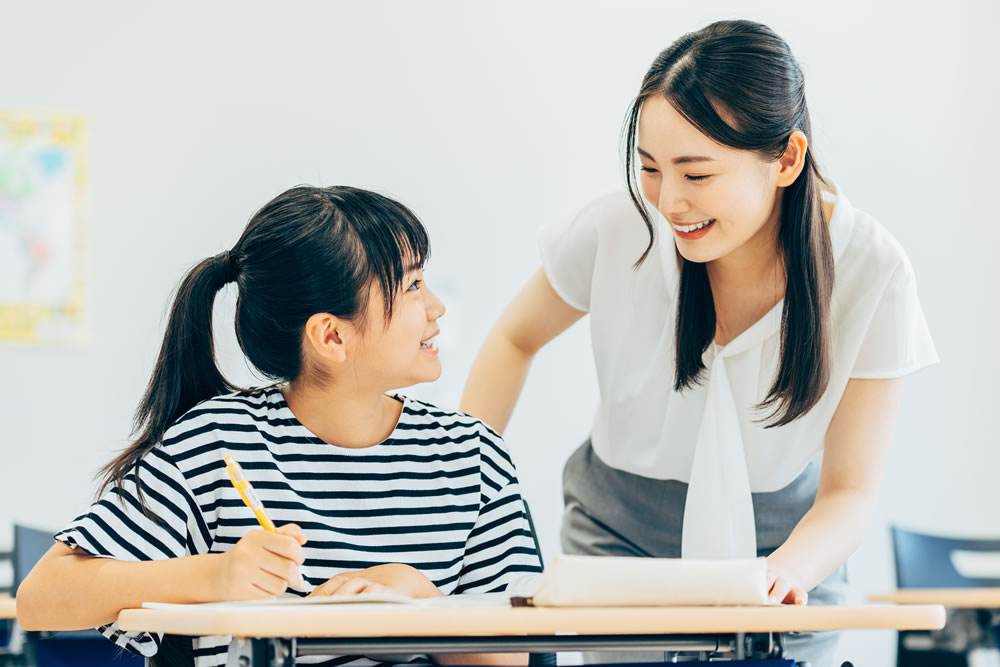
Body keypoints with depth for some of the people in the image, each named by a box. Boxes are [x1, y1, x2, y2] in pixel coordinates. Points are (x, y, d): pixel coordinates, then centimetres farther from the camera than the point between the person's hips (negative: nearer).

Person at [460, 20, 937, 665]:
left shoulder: (873, 274, -21)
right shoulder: (615, 230, -20)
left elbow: (849, 492, -14)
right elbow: (516, 339, 2)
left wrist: (787, 572, -35)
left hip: (783, 544, 0)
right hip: (621, 538, 1)